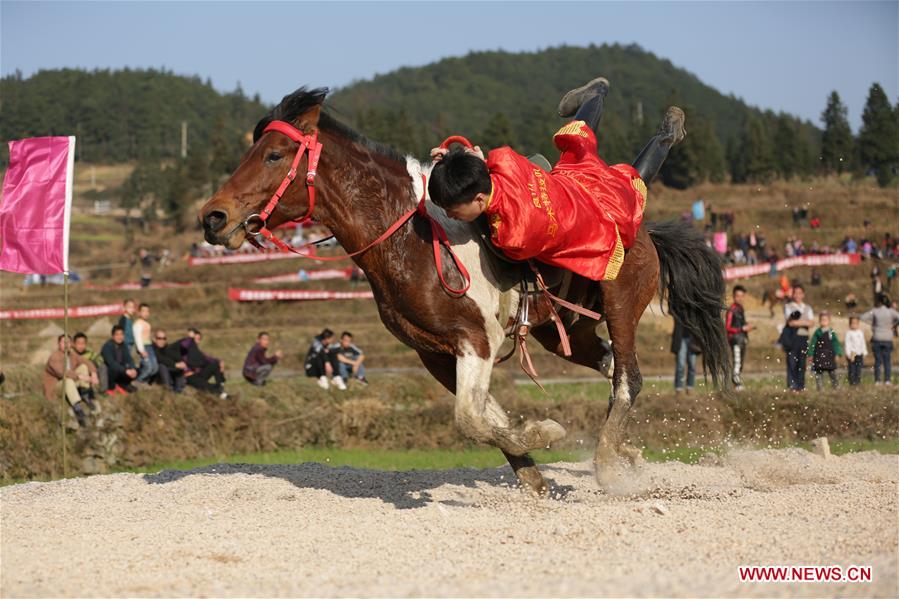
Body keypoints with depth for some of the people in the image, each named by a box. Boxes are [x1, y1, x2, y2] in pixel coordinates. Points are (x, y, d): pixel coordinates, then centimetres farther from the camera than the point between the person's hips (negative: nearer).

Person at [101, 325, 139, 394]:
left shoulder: (123, 346, -2)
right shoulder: (107, 346, -22)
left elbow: (129, 359, -6)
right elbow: (111, 363, -32)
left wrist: (133, 369, -28)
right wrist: (125, 371, -40)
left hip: (120, 371, 6)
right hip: (107, 372, -6)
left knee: (136, 371, -14)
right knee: (114, 370, -38)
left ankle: (121, 385, 8)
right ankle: (111, 387, -9)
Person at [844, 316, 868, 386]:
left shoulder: (860, 333, 9)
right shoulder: (849, 333, -4)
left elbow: (863, 343, 15)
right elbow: (847, 344, -7)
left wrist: (864, 353, 12)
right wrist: (849, 355, -13)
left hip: (859, 354, 4)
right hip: (852, 354, -4)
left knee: (859, 369, 5)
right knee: (852, 369, -4)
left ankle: (858, 380, 11)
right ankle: (852, 381, -1)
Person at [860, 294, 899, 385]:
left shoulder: (875, 311, -7)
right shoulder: (891, 311, -5)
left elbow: (863, 317, -9)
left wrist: (872, 323, 2)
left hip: (877, 339, 0)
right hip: (888, 339, 0)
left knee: (878, 360, 6)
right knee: (887, 360, 6)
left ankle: (877, 380, 4)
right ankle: (887, 379, 2)